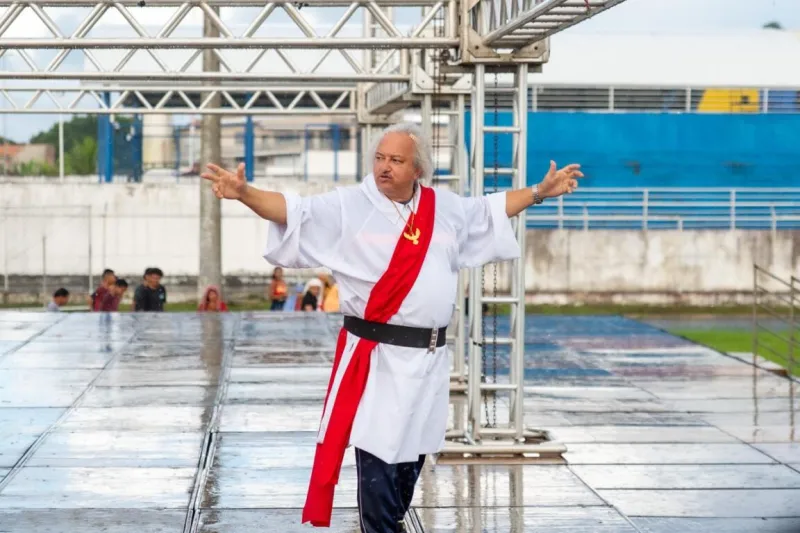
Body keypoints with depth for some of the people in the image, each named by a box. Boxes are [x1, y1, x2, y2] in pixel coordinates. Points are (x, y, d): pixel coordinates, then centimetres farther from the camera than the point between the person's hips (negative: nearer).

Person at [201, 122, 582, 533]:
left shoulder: (447, 207, 9)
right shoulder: (348, 206, -7)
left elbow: (493, 209, 26)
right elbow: (293, 210, -16)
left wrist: (540, 192, 27)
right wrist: (244, 193, -31)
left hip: (428, 357, 6)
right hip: (376, 357, -5)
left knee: (411, 454, 17)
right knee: (378, 455, -11)